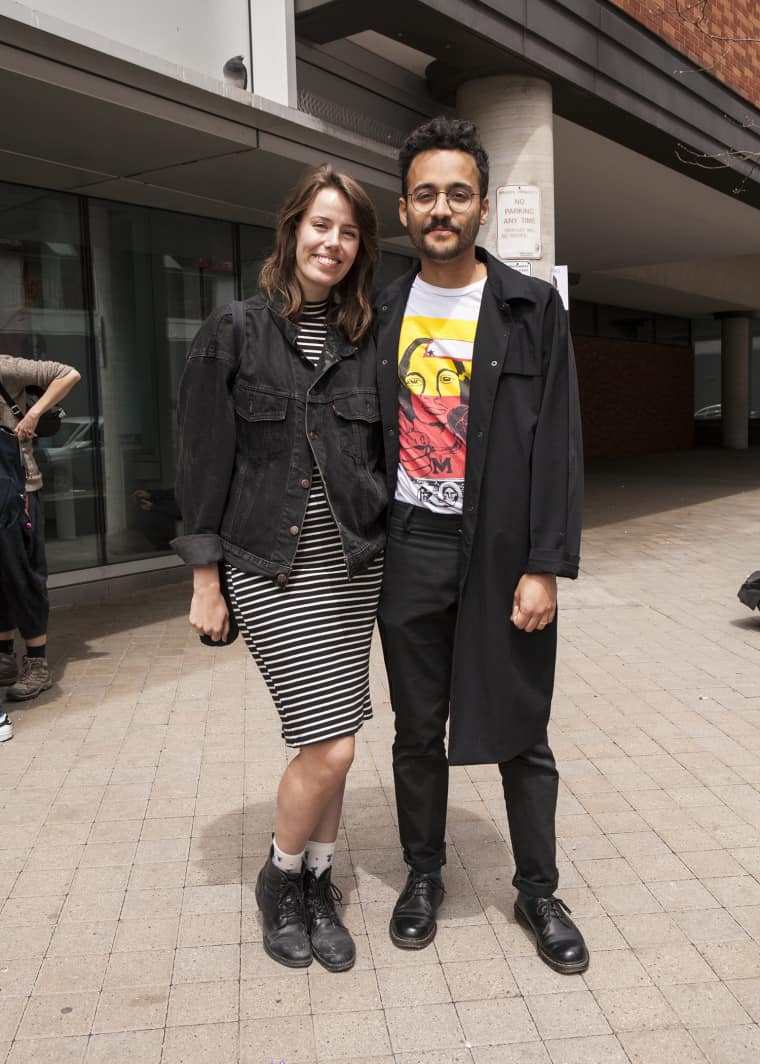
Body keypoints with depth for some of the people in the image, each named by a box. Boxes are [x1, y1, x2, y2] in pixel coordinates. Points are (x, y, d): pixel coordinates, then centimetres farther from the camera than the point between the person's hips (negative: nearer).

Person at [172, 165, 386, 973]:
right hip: (270, 569, -4)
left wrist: (386, 548, 8)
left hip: (352, 565, 4)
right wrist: (205, 578, -5)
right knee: (330, 745, -6)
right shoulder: (235, 332, -3)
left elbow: (381, 452, 13)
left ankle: (317, 885, 31)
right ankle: (280, 881, 22)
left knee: (328, 741, 10)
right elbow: (204, 459, -3)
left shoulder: (366, 339, 7)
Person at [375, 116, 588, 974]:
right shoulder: (382, 314, 7)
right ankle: (423, 874, 33)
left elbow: (557, 445, -5)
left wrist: (546, 567, -11)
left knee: (520, 732, 8)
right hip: (410, 552, 2)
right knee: (417, 729, 14)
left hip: (503, 554, -2)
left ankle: (538, 890, 28)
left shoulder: (532, 309, -1)